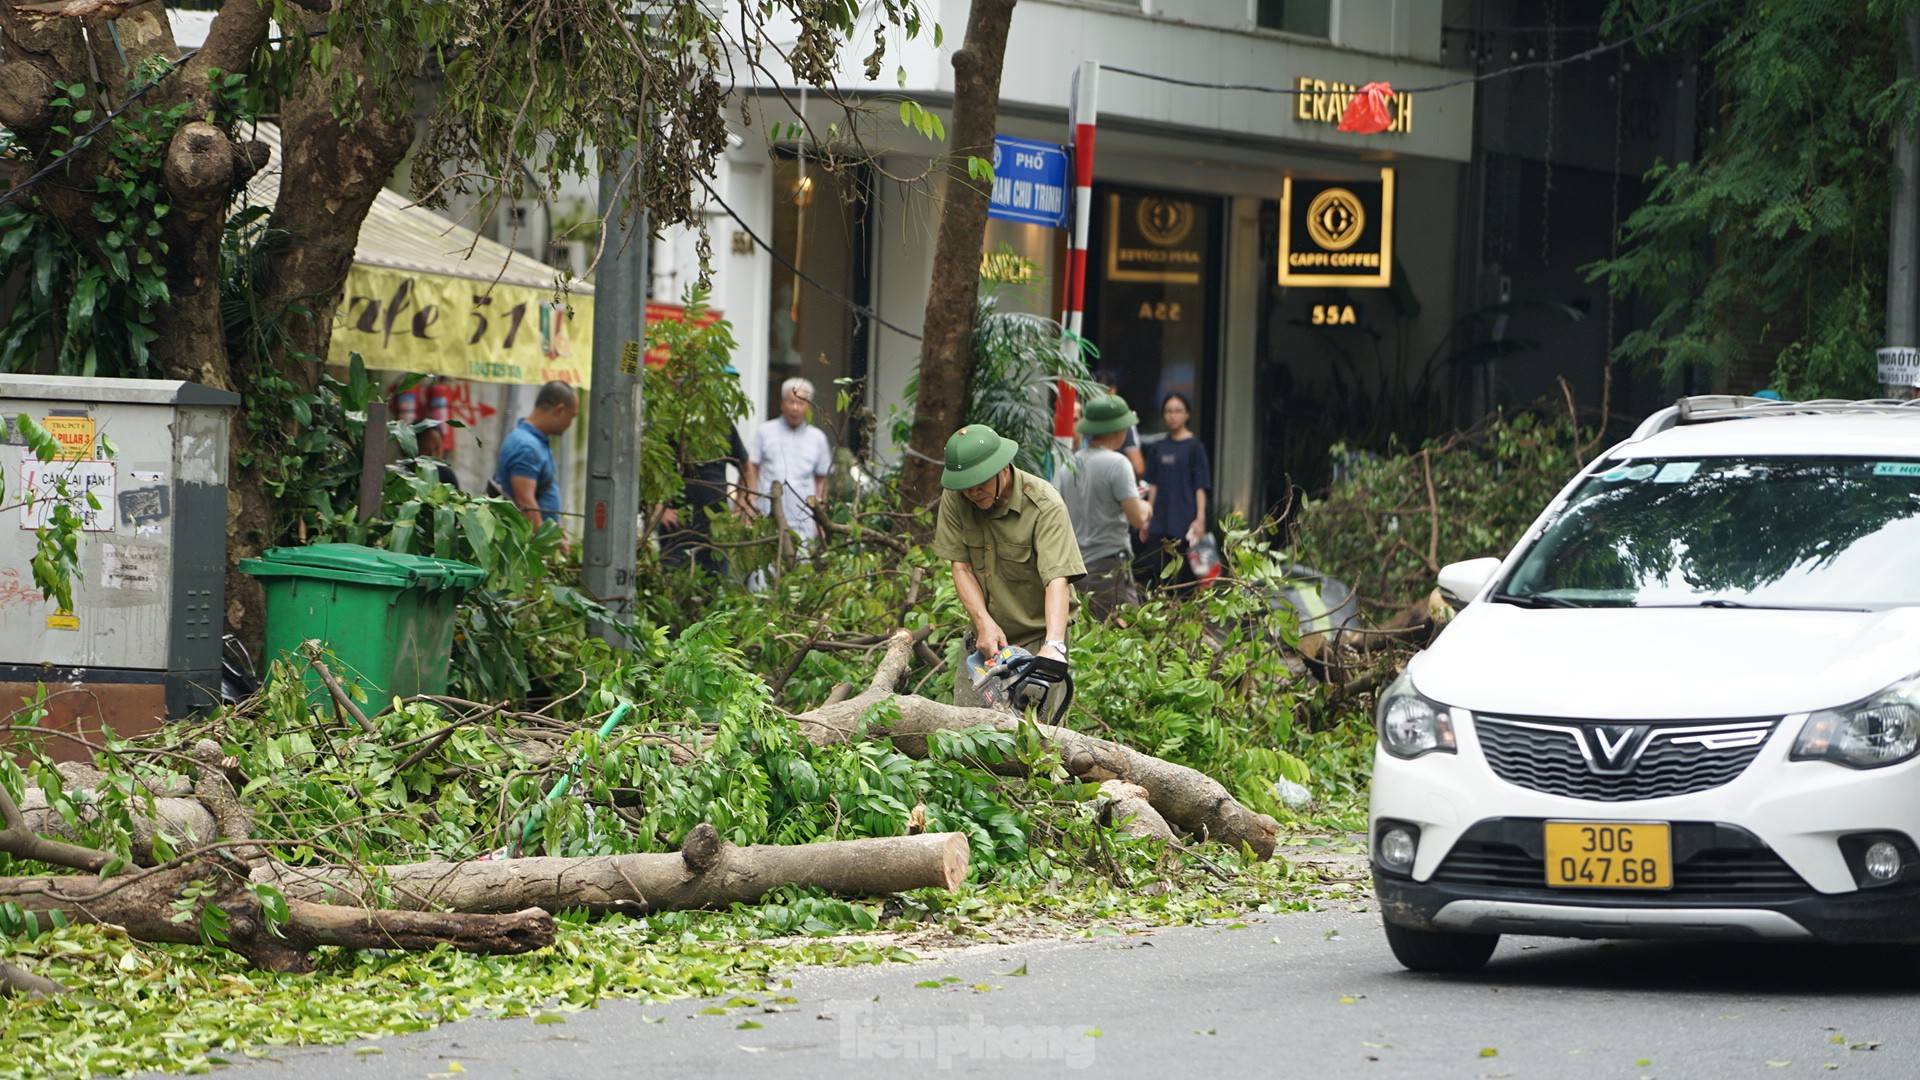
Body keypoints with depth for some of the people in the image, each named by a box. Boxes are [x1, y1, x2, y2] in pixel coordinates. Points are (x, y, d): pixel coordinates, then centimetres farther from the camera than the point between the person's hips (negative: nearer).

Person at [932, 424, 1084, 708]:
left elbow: (1057, 579, -30)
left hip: (1038, 639, -5)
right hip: (985, 636, 5)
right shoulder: (954, 500, -6)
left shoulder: (1044, 505, -21)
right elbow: (961, 567, -4)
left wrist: (1053, 646, -44)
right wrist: (984, 623, -19)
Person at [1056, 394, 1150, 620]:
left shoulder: (1070, 465, 11)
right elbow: (1137, 517, -15)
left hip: (1076, 567, 8)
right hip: (1110, 567, -8)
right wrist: (1145, 507, 9)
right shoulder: (1116, 464, -12)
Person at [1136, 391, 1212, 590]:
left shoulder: (1194, 447, 0)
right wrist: (1146, 519, 12)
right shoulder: (1158, 449, 12)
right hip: (1160, 522, 4)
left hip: (1184, 521, -4)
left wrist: (1200, 518, -11)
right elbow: (1153, 486, 15)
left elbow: (1201, 486, -3)